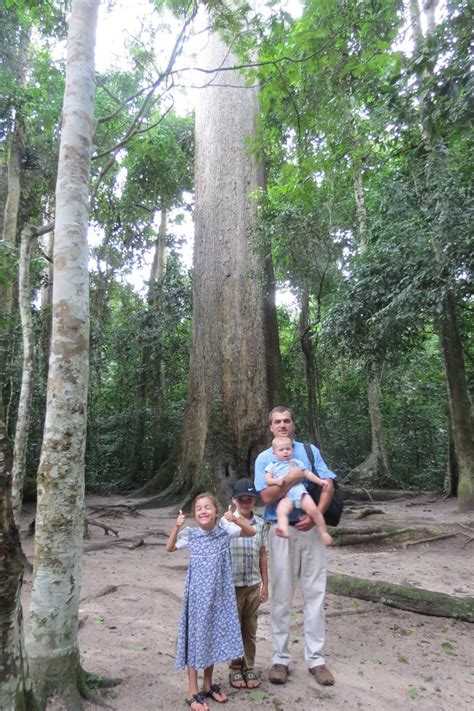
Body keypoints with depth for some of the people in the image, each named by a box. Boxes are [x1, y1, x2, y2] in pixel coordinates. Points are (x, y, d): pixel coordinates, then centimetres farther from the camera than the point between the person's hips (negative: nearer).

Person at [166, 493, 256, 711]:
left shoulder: (224, 529, -10)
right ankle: (193, 691, 22)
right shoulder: (189, 534, -11)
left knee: (214, 636, 15)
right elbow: (169, 548, 2)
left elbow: (252, 532, -8)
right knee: (196, 637, 6)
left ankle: (208, 684, 35)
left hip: (219, 593, 2)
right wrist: (177, 527, -16)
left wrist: (236, 520, -26)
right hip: (197, 594, -2)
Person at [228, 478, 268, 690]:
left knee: (250, 630, 15)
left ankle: (249, 668, 32)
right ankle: (235, 669, 30)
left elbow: (262, 556, 5)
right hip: (232, 585, -3)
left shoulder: (260, 523, -2)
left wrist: (265, 585, 8)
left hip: (254, 585, 3)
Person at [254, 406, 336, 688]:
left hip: (311, 529, 1)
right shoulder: (264, 458, 1)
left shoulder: (311, 451, 5)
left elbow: (328, 486, -3)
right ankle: (281, 658, 22)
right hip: (282, 531, -1)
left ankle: (316, 658, 21)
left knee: (315, 594, 7)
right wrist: (291, 479, -18)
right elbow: (267, 496, -9)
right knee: (282, 596, 8)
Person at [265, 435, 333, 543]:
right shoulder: (272, 466, 17)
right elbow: (267, 480, 8)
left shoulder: (296, 463, 21)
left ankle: (324, 532, -4)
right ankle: (284, 530, -52)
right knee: (281, 511, -30)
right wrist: (276, 481, -13)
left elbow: (308, 474, 19)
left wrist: (320, 481, 8)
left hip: (299, 491, 1)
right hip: (285, 496, -1)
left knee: (313, 510, -18)